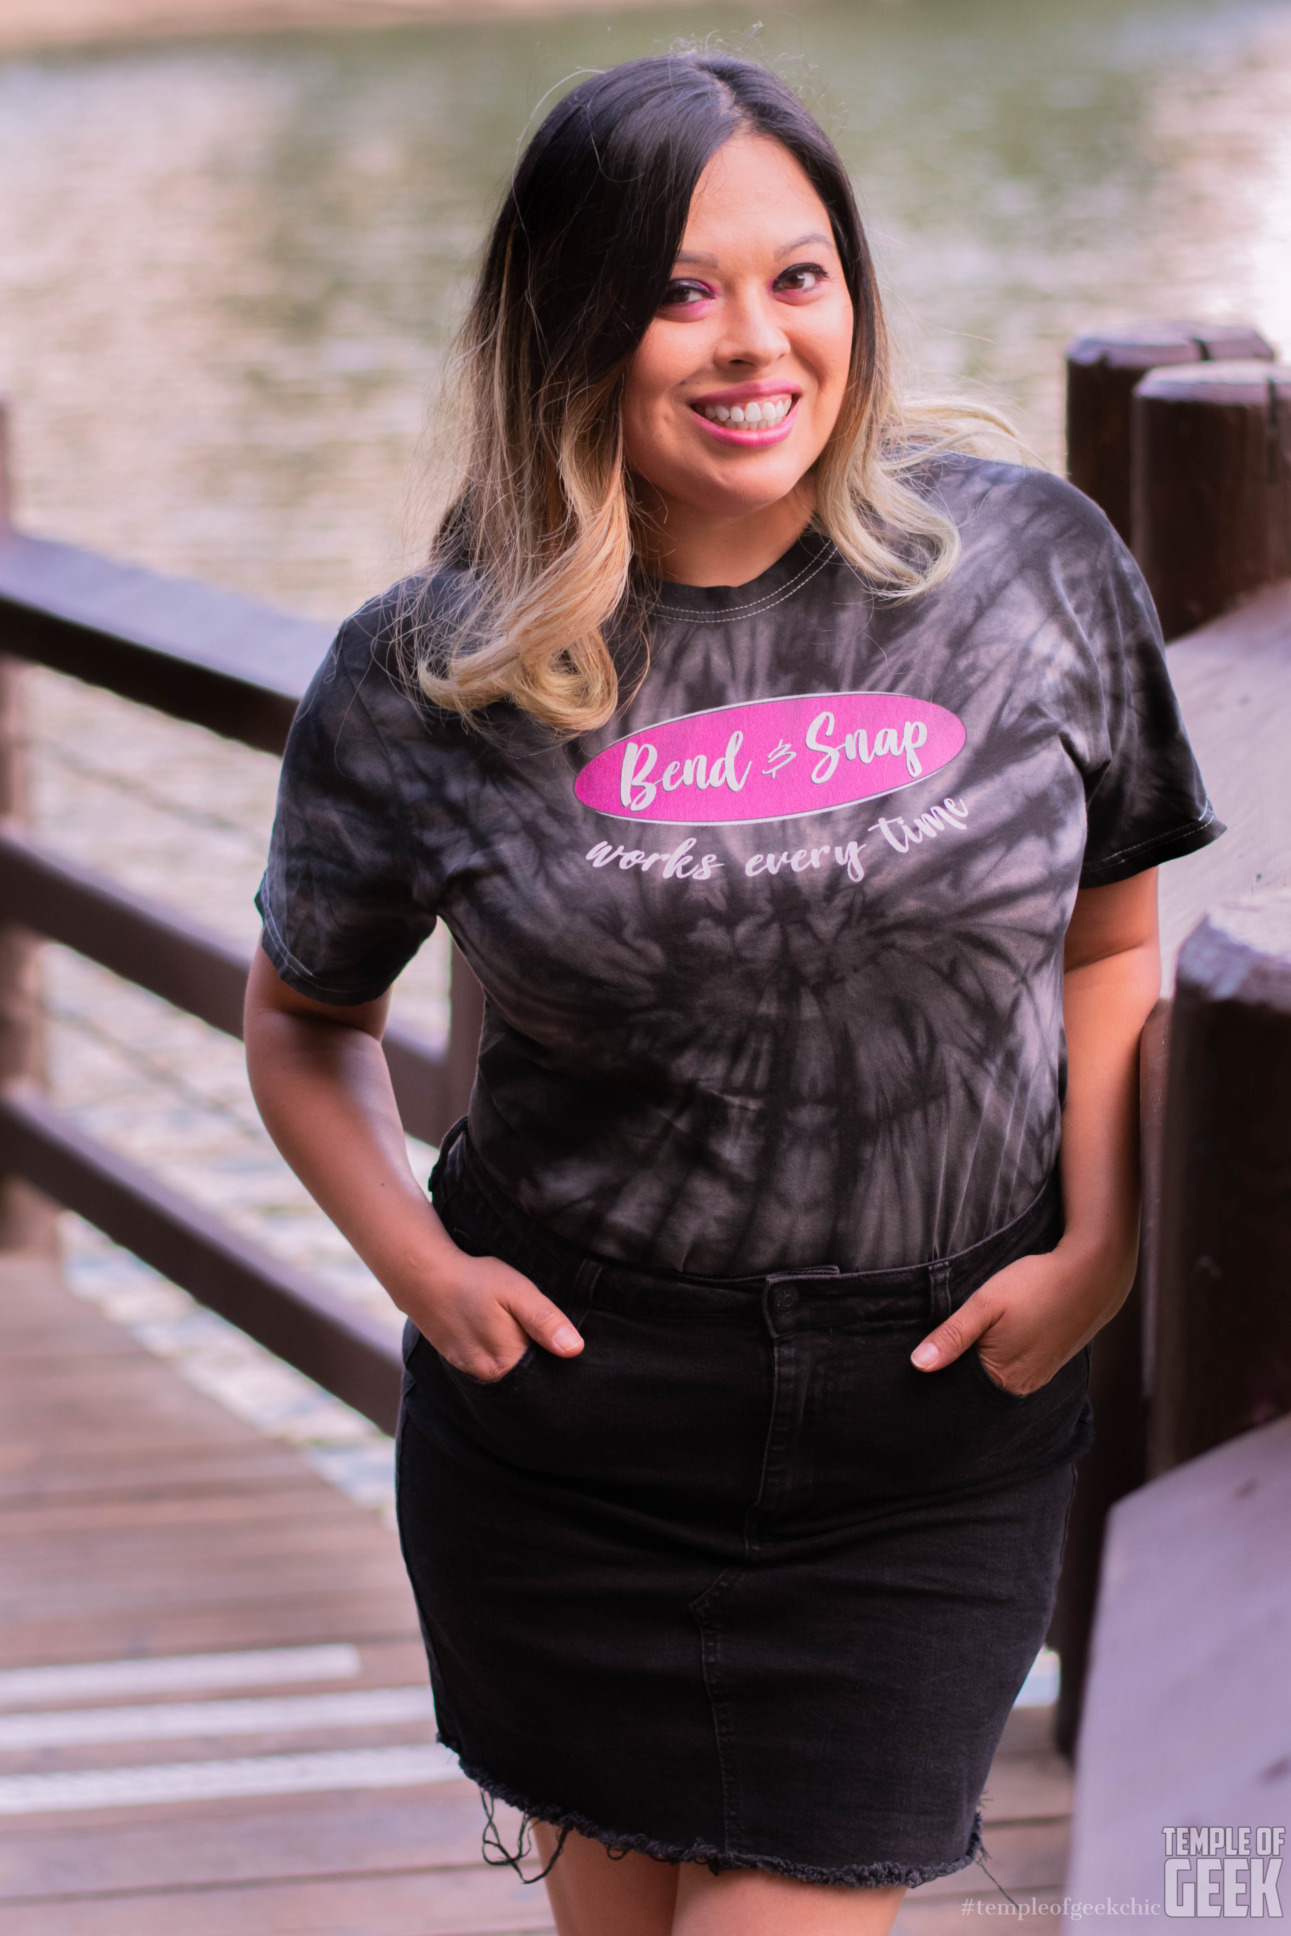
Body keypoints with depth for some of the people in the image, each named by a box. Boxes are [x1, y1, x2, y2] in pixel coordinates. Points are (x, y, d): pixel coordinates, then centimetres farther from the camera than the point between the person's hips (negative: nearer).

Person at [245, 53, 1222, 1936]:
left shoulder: (1030, 563, -5)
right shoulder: (427, 676, -5)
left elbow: (1111, 939, 7)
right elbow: (304, 1018, 10)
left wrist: (1097, 1253, -4)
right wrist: (423, 1269, -4)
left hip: (935, 1425, -1)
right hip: (574, 1405, 1)